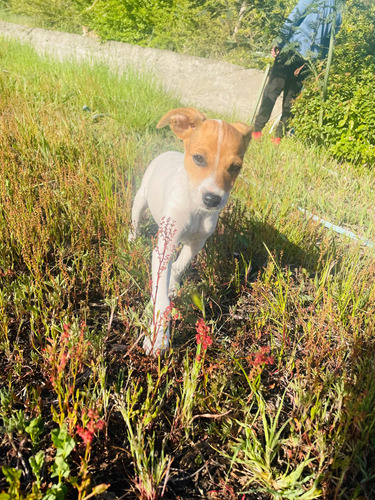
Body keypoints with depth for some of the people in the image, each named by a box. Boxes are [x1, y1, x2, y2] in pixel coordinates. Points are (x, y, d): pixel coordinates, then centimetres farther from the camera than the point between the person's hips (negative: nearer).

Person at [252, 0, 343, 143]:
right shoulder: (337, 13, 13)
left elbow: (291, 20, -6)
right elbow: (329, 43, 8)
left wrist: (278, 43, -4)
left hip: (291, 50, -4)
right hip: (308, 60, 4)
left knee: (272, 90, -2)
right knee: (291, 97, 9)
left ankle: (257, 129, -8)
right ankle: (280, 135, 7)